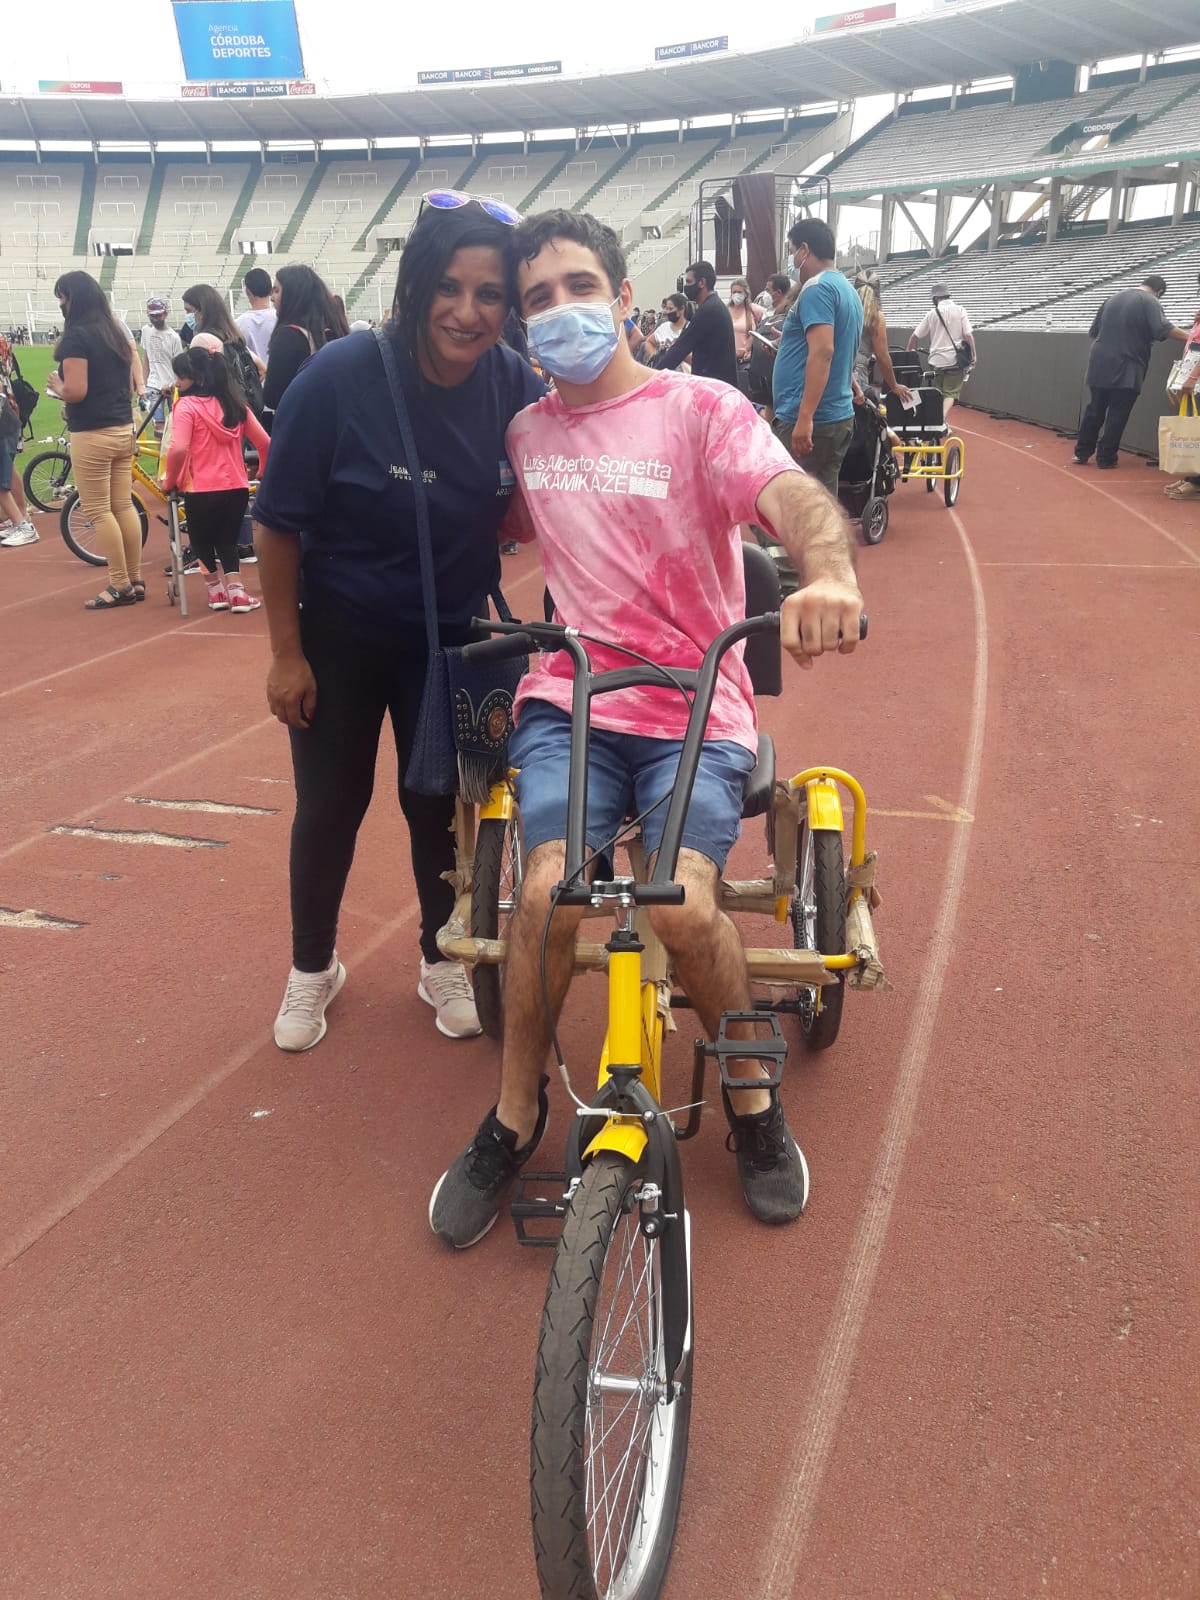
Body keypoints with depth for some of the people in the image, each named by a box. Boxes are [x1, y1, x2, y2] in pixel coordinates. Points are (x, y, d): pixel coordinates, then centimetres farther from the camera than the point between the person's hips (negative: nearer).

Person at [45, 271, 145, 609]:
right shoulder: (116, 332, 12)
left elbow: (76, 391, -20)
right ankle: (135, 581, 15)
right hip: (123, 430, 8)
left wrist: (56, 386, -1)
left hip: (92, 435, -8)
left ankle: (120, 586, 0)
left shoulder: (75, 336, -12)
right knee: (124, 505, 11)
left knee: (97, 511, -1)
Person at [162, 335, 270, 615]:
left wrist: (169, 481, -6)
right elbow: (264, 442, 6)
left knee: (202, 543, 19)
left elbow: (178, 450, -21)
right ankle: (237, 594, 7)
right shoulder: (235, 402, 7)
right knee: (228, 542, 20)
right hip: (237, 487, 4)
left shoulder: (187, 406, -8)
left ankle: (217, 592, 23)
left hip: (202, 490, -4)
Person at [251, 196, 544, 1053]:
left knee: (438, 801, 12)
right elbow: (279, 523, -13)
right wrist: (286, 652, -10)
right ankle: (313, 968, 32)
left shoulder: (517, 387, -15)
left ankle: (442, 961, 34)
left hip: (452, 635, 2)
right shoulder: (340, 377, -22)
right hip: (340, 632, -2)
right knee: (331, 804, 9)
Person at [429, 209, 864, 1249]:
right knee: (551, 892, -24)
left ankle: (753, 1098, 5)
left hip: (697, 707, -2)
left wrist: (827, 574, -42)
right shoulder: (525, 433, 13)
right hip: (570, 699, 3)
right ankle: (515, 1115, 2)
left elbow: (794, 495, -20)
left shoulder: (700, 409, -1)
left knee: (684, 903, -26)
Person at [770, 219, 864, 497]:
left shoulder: (816, 288, -11)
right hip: (838, 417, 10)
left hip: (807, 421, -10)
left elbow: (823, 352, -23)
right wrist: (788, 345, 38)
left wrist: (805, 417, -28)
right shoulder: (846, 289, 19)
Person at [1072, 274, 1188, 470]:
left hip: (1099, 364, 6)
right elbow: (1162, 329, -20)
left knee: (1094, 410, 14)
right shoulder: (1150, 302, -4)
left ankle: (1081, 452, 16)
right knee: (1117, 414, 0)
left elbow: (1093, 332, 21)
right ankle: (1105, 458, 2)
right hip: (1126, 368, -6)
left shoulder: (1114, 297, 17)